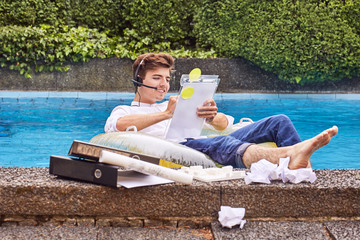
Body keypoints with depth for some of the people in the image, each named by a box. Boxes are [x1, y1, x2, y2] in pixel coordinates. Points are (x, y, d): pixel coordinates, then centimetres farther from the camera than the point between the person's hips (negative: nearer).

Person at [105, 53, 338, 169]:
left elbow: (226, 123, 25)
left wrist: (212, 118, -1)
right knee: (223, 144, -40)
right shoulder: (124, 110, 22)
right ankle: (291, 155, -64)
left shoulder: (176, 105, 38)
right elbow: (116, 125, -8)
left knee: (279, 122, -7)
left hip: (216, 142, 7)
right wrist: (165, 114, -12)